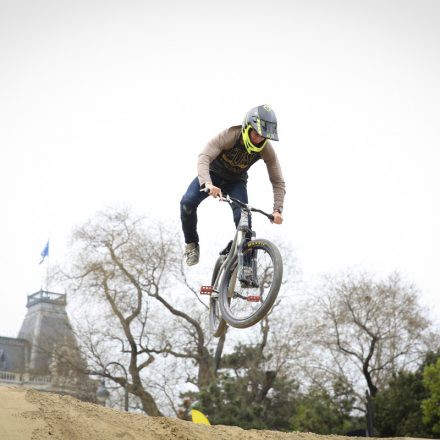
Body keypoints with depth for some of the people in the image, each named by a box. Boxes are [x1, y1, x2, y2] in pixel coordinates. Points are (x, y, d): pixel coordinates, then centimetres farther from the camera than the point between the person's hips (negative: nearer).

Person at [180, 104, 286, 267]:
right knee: (187, 202, -27)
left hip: (236, 181, 2)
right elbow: (204, 158, -43)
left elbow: (278, 182, -18)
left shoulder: (267, 150, -24)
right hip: (213, 173, -1)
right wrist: (208, 184, -62)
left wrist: (278, 210, -33)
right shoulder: (230, 135, -33)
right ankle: (191, 244, -3)